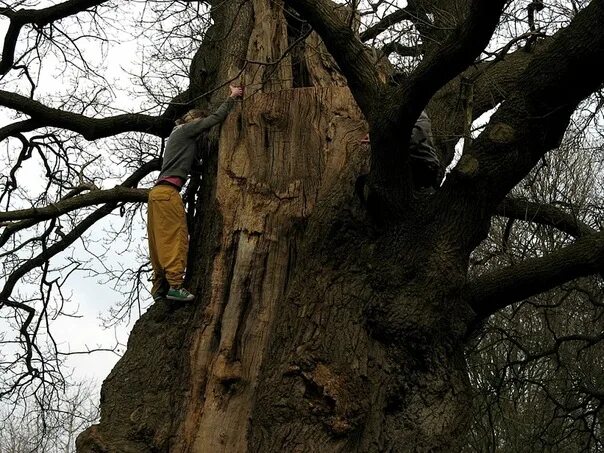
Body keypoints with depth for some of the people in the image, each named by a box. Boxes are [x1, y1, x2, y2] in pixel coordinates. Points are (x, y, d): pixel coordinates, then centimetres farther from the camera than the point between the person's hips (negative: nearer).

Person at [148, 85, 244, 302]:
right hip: (168, 191, -9)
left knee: (161, 243, 4)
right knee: (176, 238, -14)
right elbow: (216, 117, 2)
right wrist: (232, 97, 14)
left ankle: (159, 289, 2)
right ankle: (175, 286, -21)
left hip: (158, 192, 9)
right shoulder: (186, 129, 4)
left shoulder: (179, 136, 29)